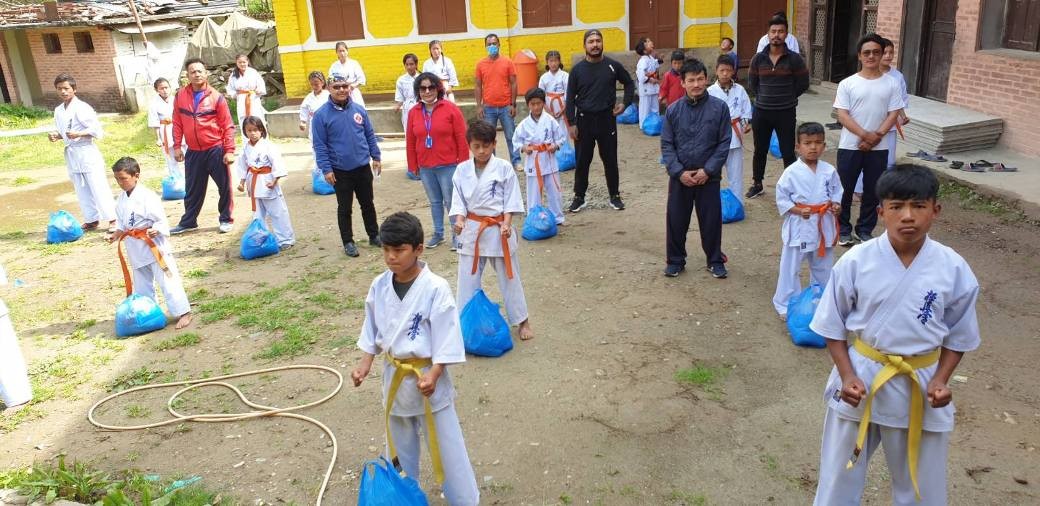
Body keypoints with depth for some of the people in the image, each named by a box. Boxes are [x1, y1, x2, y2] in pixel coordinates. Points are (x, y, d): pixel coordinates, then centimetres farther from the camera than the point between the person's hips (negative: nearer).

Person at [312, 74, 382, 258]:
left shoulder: (359, 109, 0)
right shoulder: (322, 115, -10)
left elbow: (370, 135, 9)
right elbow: (319, 145, -9)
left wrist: (376, 157, 7)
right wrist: (326, 168, -13)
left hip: (363, 167, 3)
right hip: (340, 171, -3)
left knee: (368, 204, 15)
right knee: (345, 208, 9)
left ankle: (374, 236, 30)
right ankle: (348, 242, 21)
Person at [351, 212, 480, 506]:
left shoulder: (435, 288, -21)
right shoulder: (379, 286, -5)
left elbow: (446, 338, -17)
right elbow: (372, 329, 8)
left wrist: (433, 373, -24)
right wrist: (365, 364, 0)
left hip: (427, 375, -5)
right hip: (394, 375, 5)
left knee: (446, 445, 5)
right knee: (400, 444, 23)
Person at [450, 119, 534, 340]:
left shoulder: (503, 168, -7)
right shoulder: (462, 170, 0)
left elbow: (511, 200, -6)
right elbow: (459, 200, 2)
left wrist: (506, 223, -17)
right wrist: (459, 220, -14)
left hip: (498, 229, -2)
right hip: (472, 230, 2)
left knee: (509, 276, 9)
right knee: (468, 279, 10)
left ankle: (522, 320, 22)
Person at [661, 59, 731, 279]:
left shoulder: (719, 108, -6)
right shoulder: (673, 110, -2)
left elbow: (724, 144, -5)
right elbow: (666, 145, -1)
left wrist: (707, 170, -12)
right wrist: (679, 172, -12)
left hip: (709, 176, -1)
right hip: (679, 176, 1)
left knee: (711, 220, 8)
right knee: (676, 220, 8)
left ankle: (715, 261, 27)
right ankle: (676, 260, 25)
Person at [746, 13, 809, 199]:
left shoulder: (794, 59, -7)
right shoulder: (758, 58, -1)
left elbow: (803, 84, 2)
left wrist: (787, 98, 7)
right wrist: (764, 98, 9)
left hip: (786, 113, -2)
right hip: (761, 112, 2)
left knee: (788, 152, 3)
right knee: (760, 150, 13)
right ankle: (757, 185, 28)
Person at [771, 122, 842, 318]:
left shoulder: (829, 171, -1)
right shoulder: (791, 172, -12)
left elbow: (836, 192, 10)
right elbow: (782, 199, -7)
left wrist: (836, 204, -10)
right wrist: (798, 210, -20)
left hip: (823, 226, 4)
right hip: (798, 227, -4)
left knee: (823, 267, 19)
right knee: (790, 268, 4)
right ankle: (785, 304, 16)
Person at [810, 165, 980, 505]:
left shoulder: (953, 269, -10)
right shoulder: (855, 262, -14)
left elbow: (958, 335, 3)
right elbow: (832, 326, -4)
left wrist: (941, 379, -11)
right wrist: (847, 376, -14)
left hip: (920, 385, 1)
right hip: (861, 377, -1)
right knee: (839, 478, 16)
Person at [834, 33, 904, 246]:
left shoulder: (890, 84, 3)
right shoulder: (847, 84, -3)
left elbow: (893, 114, -1)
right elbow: (842, 115, -9)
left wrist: (876, 136, -15)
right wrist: (865, 134, -18)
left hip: (878, 148, 2)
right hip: (850, 146, -1)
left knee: (872, 191, 9)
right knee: (845, 189, 5)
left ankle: (865, 230, 23)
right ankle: (844, 229, 19)